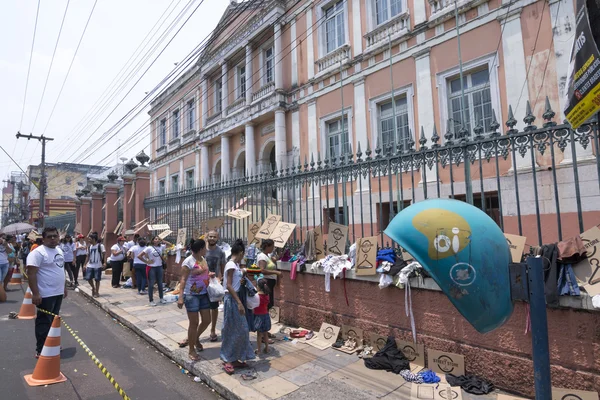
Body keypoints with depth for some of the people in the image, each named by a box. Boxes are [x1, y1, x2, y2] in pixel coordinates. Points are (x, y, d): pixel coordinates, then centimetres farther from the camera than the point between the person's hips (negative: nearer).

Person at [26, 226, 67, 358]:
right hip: (45, 295, -8)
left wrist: (64, 287, 20)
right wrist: (35, 293, -25)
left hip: (58, 293, 8)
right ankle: (40, 350, 9)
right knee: (44, 322, -1)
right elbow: (31, 273, -20)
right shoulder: (38, 252, -16)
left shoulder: (59, 250, 11)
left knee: (53, 321, 17)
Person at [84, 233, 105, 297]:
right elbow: (88, 256, 16)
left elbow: (104, 254, -11)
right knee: (88, 278, 2)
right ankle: (93, 288, 27)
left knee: (97, 279, 1)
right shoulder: (89, 247, 10)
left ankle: (97, 292, 14)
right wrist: (85, 264, 12)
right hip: (90, 265, 5)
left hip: (97, 266, -5)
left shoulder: (100, 245, -8)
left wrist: (103, 263, -19)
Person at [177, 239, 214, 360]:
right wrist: (181, 297, -24)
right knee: (194, 323, 0)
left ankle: (196, 338, 39)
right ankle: (192, 350, 17)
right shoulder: (188, 261, -17)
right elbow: (183, 279, -19)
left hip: (204, 294, 8)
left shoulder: (203, 259, 7)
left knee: (206, 320, 12)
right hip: (191, 295, -7)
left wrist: (209, 275, 3)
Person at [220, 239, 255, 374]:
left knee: (240, 330, 13)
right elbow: (229, 286, -23)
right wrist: (239, 302, -25)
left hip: (236, 298, 10)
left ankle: (234, 359, 23)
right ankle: (227, 360, 11)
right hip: (232, 300, -10)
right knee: (232, 330, -1)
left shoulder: (235, 264, 10)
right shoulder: (231, 265, -18)